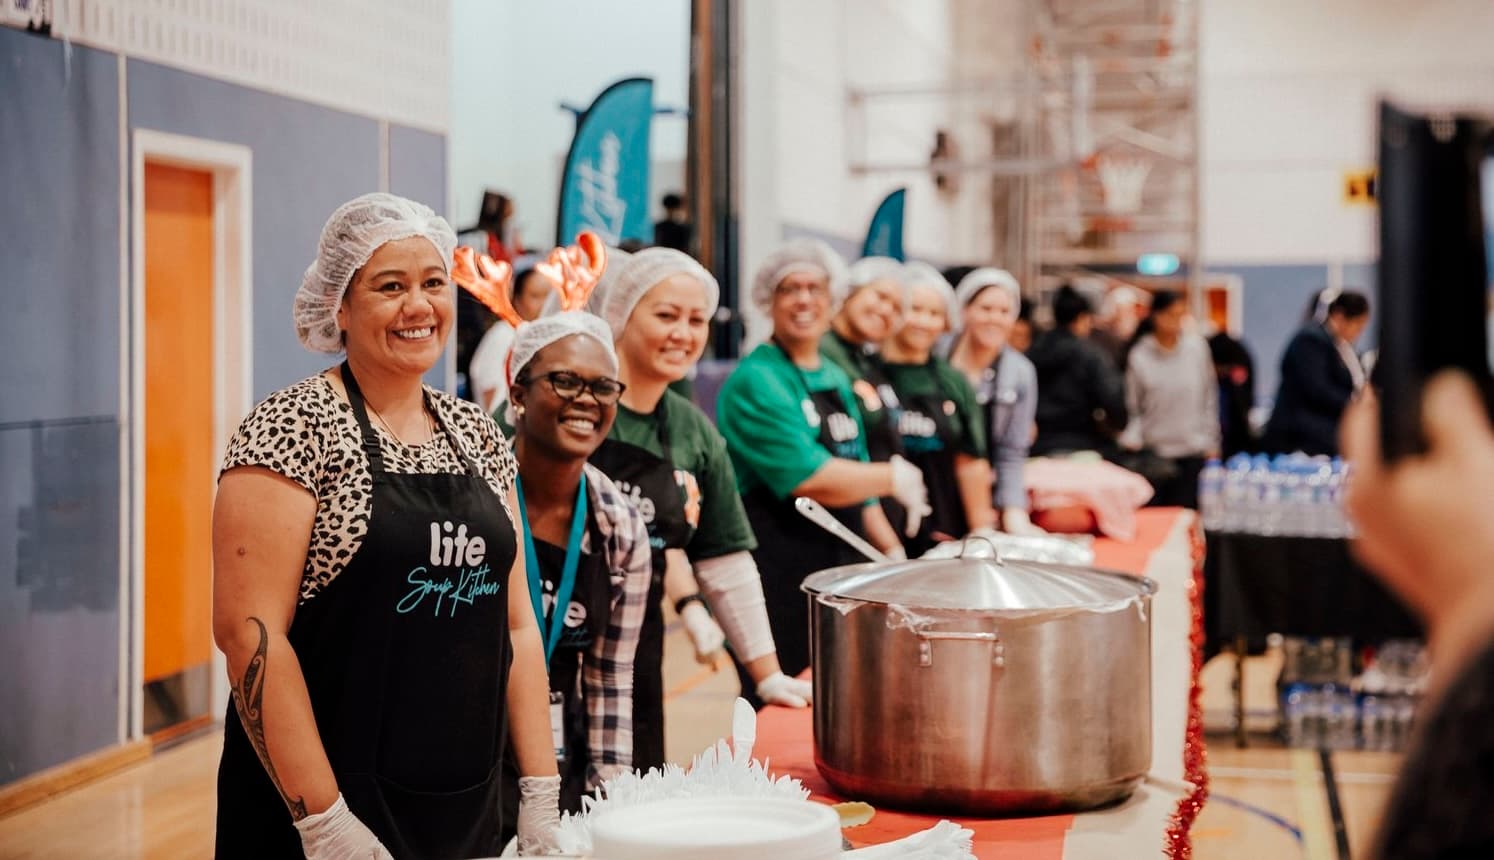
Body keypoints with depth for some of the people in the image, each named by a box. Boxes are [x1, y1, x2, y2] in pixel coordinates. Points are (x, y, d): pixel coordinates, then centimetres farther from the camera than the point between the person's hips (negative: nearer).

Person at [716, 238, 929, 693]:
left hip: (840, 565, 9)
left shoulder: (837, 380, 16)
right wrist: (893, 476, -11)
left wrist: (892, 549, 15)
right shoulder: (756, 381, -12)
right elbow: (809, 479, -21)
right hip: (778, 575, -9)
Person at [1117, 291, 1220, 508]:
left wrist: (1211, 441, 9)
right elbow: (1131, 406, 1)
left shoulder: (1197, 347, 0)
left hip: (1194, 450, 1)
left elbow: (1209, 397, 8)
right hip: (1154, 451, -1)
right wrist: (1131, 438, -15)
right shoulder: (1139, 356, -5)